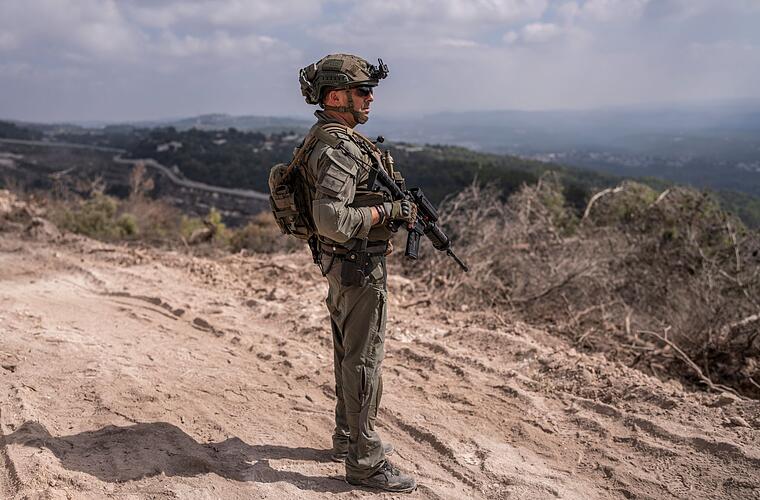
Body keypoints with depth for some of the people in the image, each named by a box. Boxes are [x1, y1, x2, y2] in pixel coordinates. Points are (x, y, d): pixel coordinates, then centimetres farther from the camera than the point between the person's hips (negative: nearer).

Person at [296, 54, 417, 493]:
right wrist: (388, 211, -21)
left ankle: (348, 438, 34)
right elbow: (331, 219, -32)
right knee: (364, 361, -2)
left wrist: (397, 204, 12)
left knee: (350, 354, 19)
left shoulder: (332, 139, 12)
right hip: (359, 265, -11)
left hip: (341, 264, 11)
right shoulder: (338, 147, -22)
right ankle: (365, 461, 10)